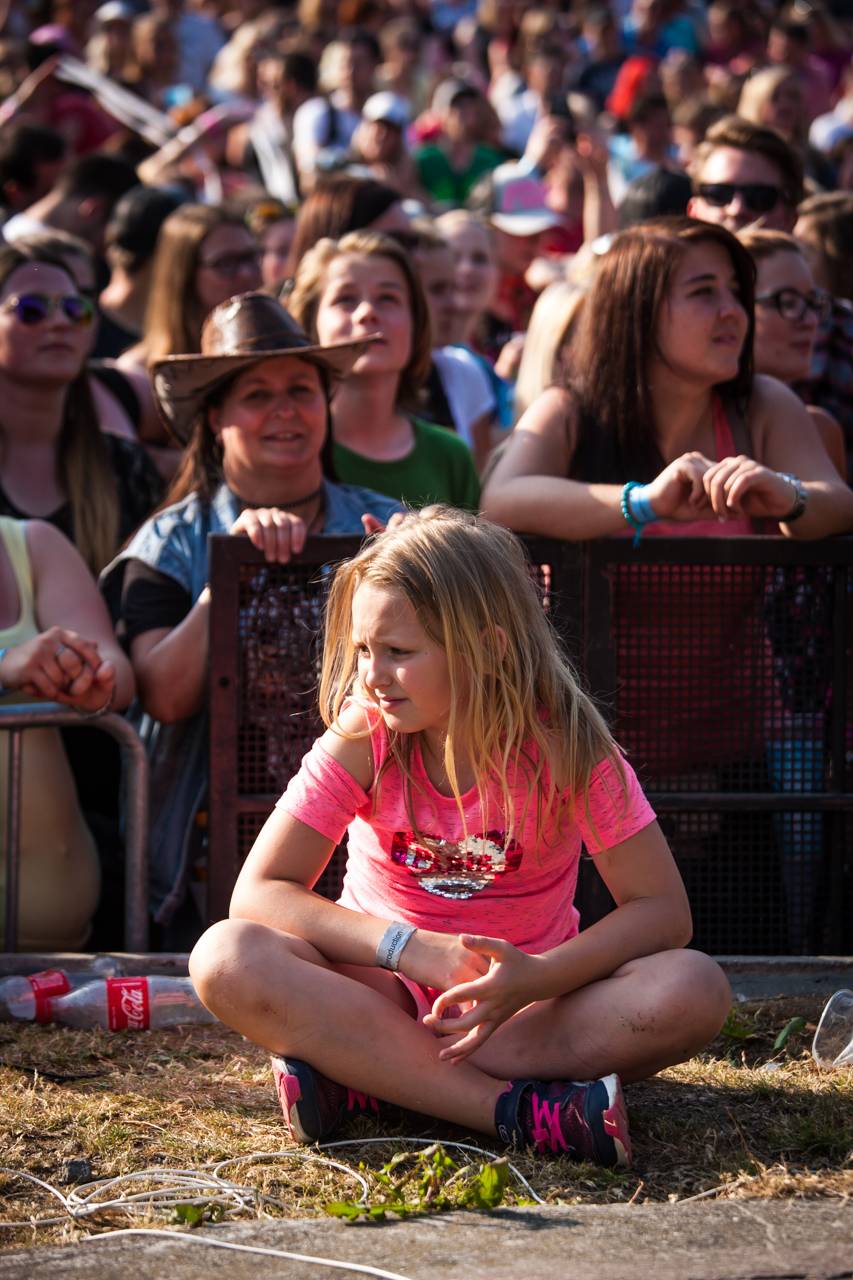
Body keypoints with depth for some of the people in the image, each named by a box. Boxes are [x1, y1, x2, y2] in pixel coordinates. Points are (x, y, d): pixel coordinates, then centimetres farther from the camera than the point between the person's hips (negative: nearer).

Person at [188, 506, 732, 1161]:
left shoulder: (566, 746, -13)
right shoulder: (361, 740, -11)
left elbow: (664, 909, -14)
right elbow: (259, 891, -14)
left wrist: (535, 978, -30)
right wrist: (411, 948, -27)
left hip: (528, 1000, 0)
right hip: (386, 990, 0)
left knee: (695, 990, -29)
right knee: (226, 957, -29)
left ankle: (356, 1075, -29)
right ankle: (519, 1111, -35)